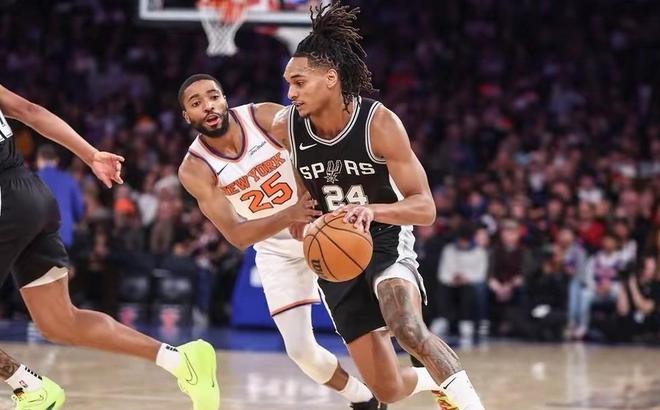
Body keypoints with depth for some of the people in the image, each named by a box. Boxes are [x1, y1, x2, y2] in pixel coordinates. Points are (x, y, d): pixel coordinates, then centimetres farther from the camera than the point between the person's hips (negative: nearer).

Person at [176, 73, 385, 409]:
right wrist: (290, 215, -38)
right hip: (278, 252, 1)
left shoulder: (267, 117, -19)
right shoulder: (194, 170, -17)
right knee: (300, 349, -5)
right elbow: (237, 236, -22)